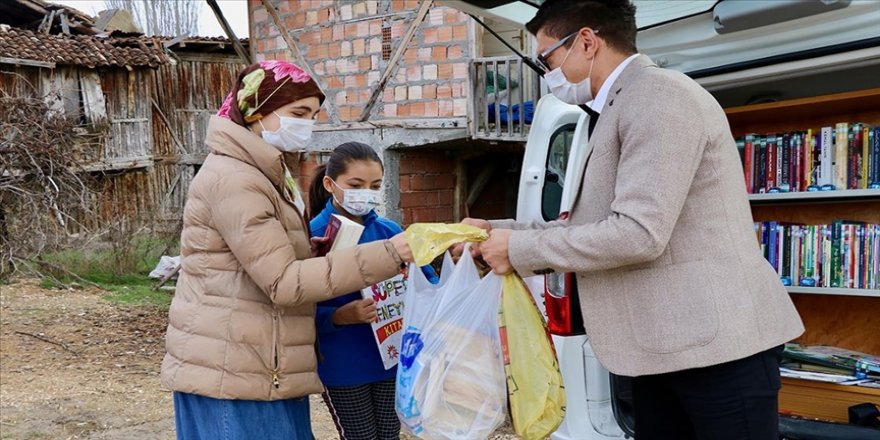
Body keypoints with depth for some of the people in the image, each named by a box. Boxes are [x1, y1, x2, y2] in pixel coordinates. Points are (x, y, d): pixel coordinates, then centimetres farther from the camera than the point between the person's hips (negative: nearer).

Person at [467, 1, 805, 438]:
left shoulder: (658, 94, -14)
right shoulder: (622, 108, 18)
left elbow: (638, 232, -23)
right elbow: (591, 225, 18)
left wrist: (520, 249, -13)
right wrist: (498, 231, 9)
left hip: (718, 342, -9)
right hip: (660, 345, 10)